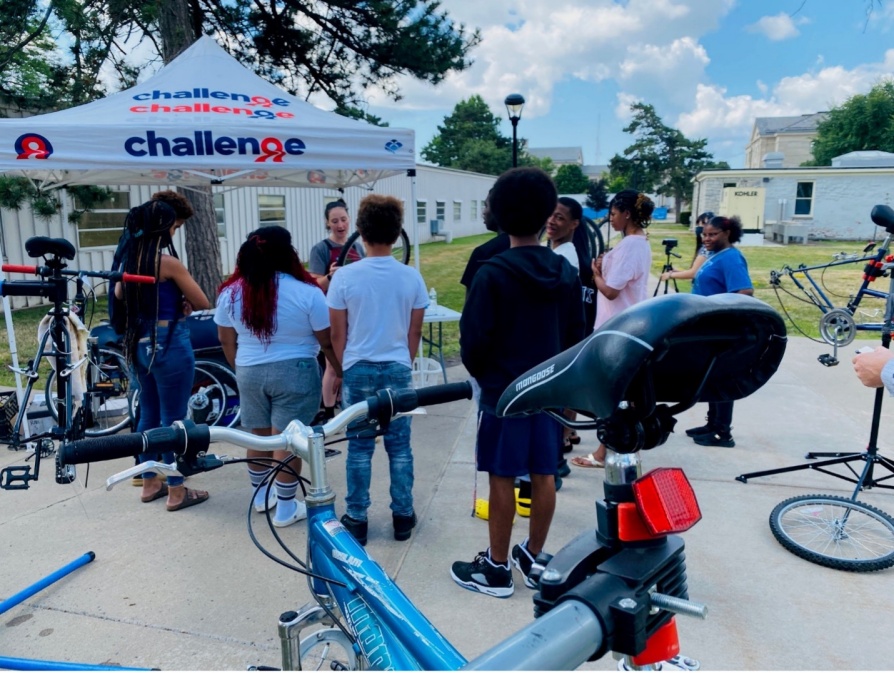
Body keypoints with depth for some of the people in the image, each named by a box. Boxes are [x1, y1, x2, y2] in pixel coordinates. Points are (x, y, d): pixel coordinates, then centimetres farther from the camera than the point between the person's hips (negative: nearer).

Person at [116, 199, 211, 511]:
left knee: (148, 414, 18)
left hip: (140, 343, 8)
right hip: (169, 344, -8)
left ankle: (150, 483, 30)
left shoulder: (131, 258, 5)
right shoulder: (168, 261, -17)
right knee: (173, 418, 2)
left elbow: (119, 293, 24)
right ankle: (176, 491, 12)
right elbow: (202, 303, -10)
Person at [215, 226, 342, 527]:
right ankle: (286, 508, 16)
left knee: (258, 436, 19)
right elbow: (327, 342, -10)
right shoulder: (306, 292, -15)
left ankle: (261, 496, 36)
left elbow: (226, 339, 8)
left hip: (249, 373, 5)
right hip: (294, 374, -4)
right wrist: (341, 373, 4)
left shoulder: (231, 291, -1)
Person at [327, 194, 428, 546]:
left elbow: (338, 334, -3)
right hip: (398, 369, 1)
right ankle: (403, 516, 21)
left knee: (359, 447, 10)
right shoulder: (411, 277, -5)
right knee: (399, 445, 11)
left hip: (358, 370, -1)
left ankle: (357, 519, 19)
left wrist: (341, 367, 13)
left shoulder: (344, 276, -9)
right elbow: (414, 332, 3)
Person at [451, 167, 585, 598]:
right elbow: (576, 336, 6)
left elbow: (473, 339, -13)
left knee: (502, 478, 5)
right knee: (544, 476, 13)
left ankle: (496, 569, 18)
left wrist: (480, 374, 7)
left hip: (503, 392, -5)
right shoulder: (566, 273, 1)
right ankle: (535, 560, 29)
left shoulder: (492, 273, -15)